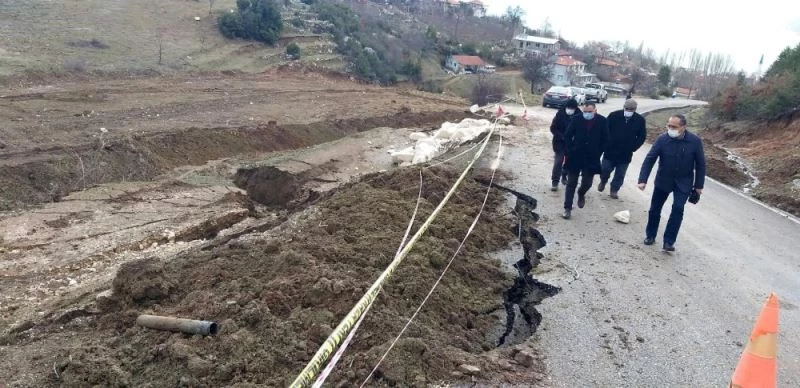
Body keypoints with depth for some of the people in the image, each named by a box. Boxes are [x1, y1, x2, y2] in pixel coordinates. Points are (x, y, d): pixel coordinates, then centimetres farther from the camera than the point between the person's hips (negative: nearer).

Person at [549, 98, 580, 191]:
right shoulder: (560, 114, -13)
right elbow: (553, 128, -10)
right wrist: (562, 136, -22)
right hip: (560, 142, -2)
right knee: (558, 161, -7)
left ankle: (564, 177, 38)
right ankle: (555, 182, -4)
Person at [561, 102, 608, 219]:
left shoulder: (602, 121, -5)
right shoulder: (576, 119, -7)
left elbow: (605, 140, 2)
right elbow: (567, 136, -1)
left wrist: (597, 153, -2)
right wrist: (570, 151, -4)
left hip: (591, 159, 1)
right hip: (575, 157, 0)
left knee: (587, 183, 5)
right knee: (571, 183, 4)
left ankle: (581, 194, 40)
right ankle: (567, 208, 11)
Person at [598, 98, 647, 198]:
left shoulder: (640, 120, -5)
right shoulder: (614, 115, -8)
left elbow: (642, 136, 3)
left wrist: (632, 148, -5)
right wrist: (606, 144, -7)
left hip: (626, 154, 1)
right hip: (610, 150, -1)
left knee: (620, 174, 8)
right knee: (605, 170, 8)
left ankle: (614, 190, 24)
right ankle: (603, 181, 39)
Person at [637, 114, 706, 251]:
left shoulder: (695, 141, -14)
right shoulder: (662, 139, -15)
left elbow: (700, 164, -5)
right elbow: (649, 159, -14)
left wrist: (698, 185, -4)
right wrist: (643, 180, -23)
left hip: (683, 183, -1)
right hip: (663, 180, 1)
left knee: (678, 208, -14)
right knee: (655, 208, 9)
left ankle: (669, 241, -5)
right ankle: (650, 235, 28)